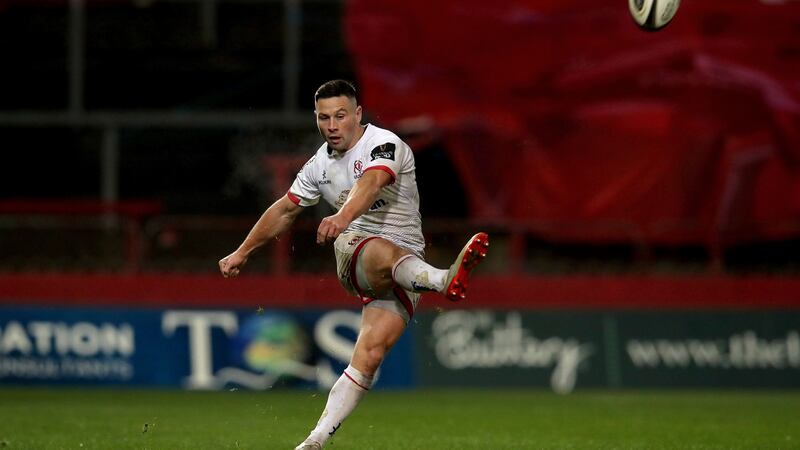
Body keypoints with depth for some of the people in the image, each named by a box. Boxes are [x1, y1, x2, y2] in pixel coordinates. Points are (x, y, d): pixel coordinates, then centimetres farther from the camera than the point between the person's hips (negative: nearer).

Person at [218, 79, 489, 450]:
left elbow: (371, 183, -33)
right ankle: (445, 280, -69)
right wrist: (242, 253, 34)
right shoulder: (320, 164, 10)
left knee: (369, 355, -20)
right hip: (353, 253, 2)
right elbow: (285, 210, 27)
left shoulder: (384, 145, -10)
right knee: (384, 252, -38)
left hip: (402, 269, -2)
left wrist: (343, 216, -54)